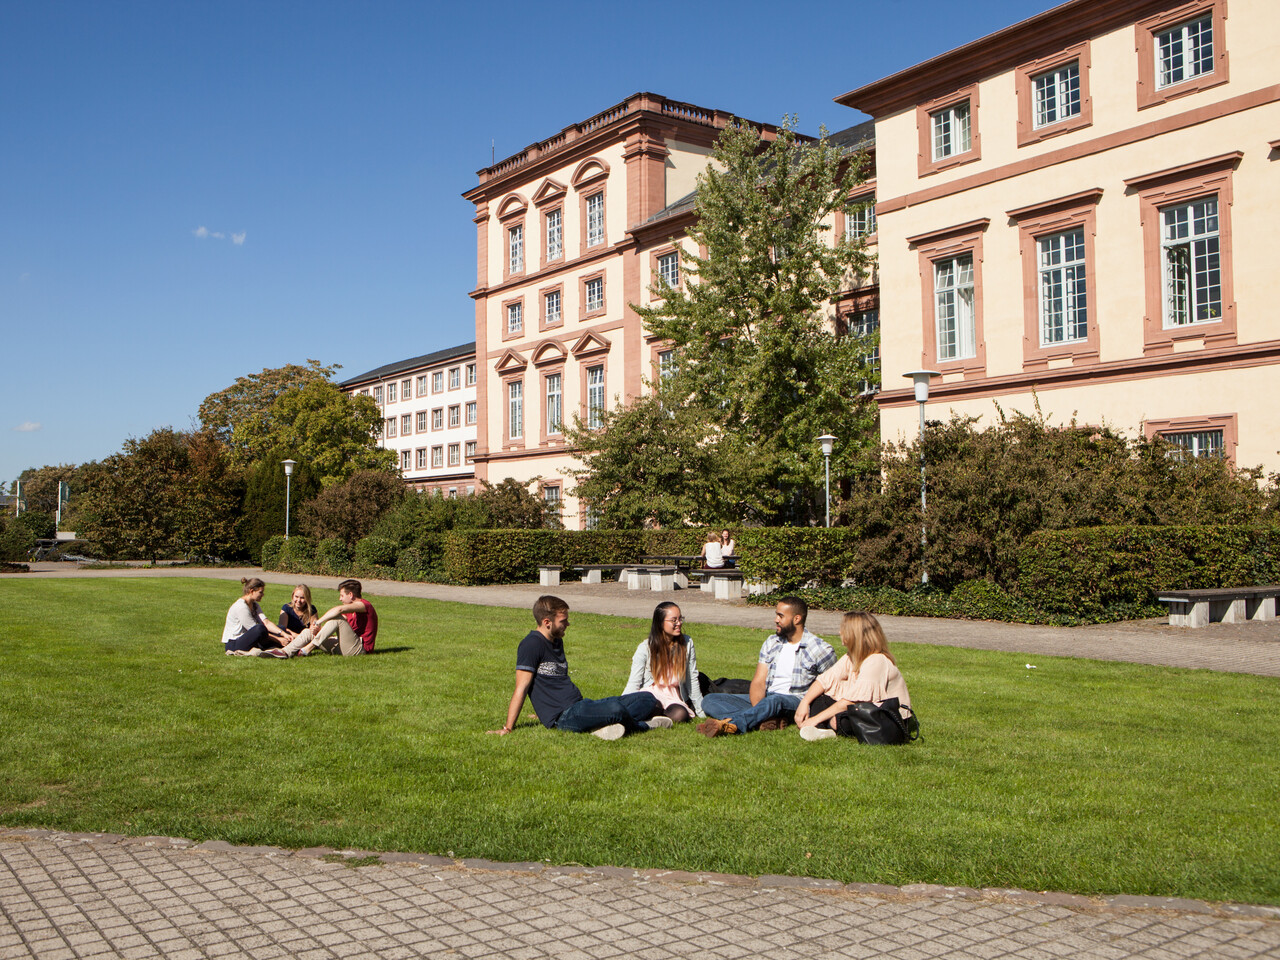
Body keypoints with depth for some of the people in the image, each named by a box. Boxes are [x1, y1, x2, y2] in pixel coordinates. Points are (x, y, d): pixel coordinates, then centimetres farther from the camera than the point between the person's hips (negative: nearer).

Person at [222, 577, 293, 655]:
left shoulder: (254, 605, 10)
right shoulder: (241, 607, -19)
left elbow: (266, 623, -3)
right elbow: (256, 630, -20)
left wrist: (283, 634, -19)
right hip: (232, 645, -10)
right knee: (260, 628, -37)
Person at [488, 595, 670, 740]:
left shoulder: (557, 641, 20)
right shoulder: (532, 644, -9)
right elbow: (521, 689, -11)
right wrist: (507, 728, -12)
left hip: (581, 706, 9)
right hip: (563, 716, -9)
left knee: (648, 698, 3)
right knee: (615, 709, -35)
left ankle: (605, 725, -19)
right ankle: (644, 725, -3)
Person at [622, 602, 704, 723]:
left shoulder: (687, 644, 1)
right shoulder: (645, 648, -6)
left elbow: (692, 679, 9)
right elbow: (633, 683, -5)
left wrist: (701, 711, 11)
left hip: (674, 697, 3)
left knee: (680, 715, -33)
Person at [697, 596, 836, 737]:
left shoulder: (820, 649, 0)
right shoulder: (771, 642, 12)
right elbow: (759, 682, 4)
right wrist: (758, 709, -17)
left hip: (795, 701, -6)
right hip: (765, 698, 6)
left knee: (774, 701, -42)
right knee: (709, 700, -13)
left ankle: (727, 725, -54)